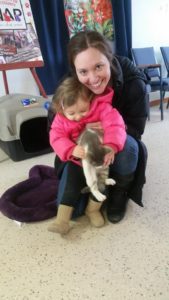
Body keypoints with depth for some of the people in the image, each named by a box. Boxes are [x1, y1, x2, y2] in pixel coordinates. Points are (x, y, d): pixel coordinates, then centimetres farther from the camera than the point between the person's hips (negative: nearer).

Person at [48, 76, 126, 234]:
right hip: (78, 160, 2)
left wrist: (111, 146, -49)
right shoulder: (61, 119, -10)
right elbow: (57, 138, -18)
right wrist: (71, 150, -38)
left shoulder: (102, 108, -20)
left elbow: (115, 125, -31)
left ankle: (93, 209, 20)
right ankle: (62, 219, 3)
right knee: (71, 185, -5)